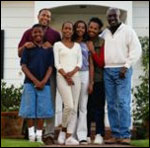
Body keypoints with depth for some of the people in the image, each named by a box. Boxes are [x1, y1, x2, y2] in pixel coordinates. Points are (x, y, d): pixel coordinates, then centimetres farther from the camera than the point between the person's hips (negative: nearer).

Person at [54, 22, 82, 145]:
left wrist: (72, 72, -9)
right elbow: (57, 63, -1)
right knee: (69, 106, -17)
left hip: (75, 77, 4)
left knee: (74, 108, -3)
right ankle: (63, 130, 6)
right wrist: (65, 76, -11)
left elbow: (80, 62, 8)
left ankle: (69, 136, -2)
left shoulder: (77, 46, 17)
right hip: (62, 77, -4)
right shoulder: (57, 45, 7)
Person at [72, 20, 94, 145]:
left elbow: (91, 64, 8)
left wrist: (91, 82, 1)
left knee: (83, 107, 1)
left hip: (84, 75, 1)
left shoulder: (87, 44, 11)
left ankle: (82, 135, 2)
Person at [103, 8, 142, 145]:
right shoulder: (105, 33, 15)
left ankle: (125, 135, -10)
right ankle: (115, 135, 7)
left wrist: (126, 66, -10)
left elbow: (136, 50, -3)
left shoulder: (128, 31, 1)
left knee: (123, 103, -11)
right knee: (111, 104, 3)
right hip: (107, 71, 5)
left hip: (122, 70, -5)